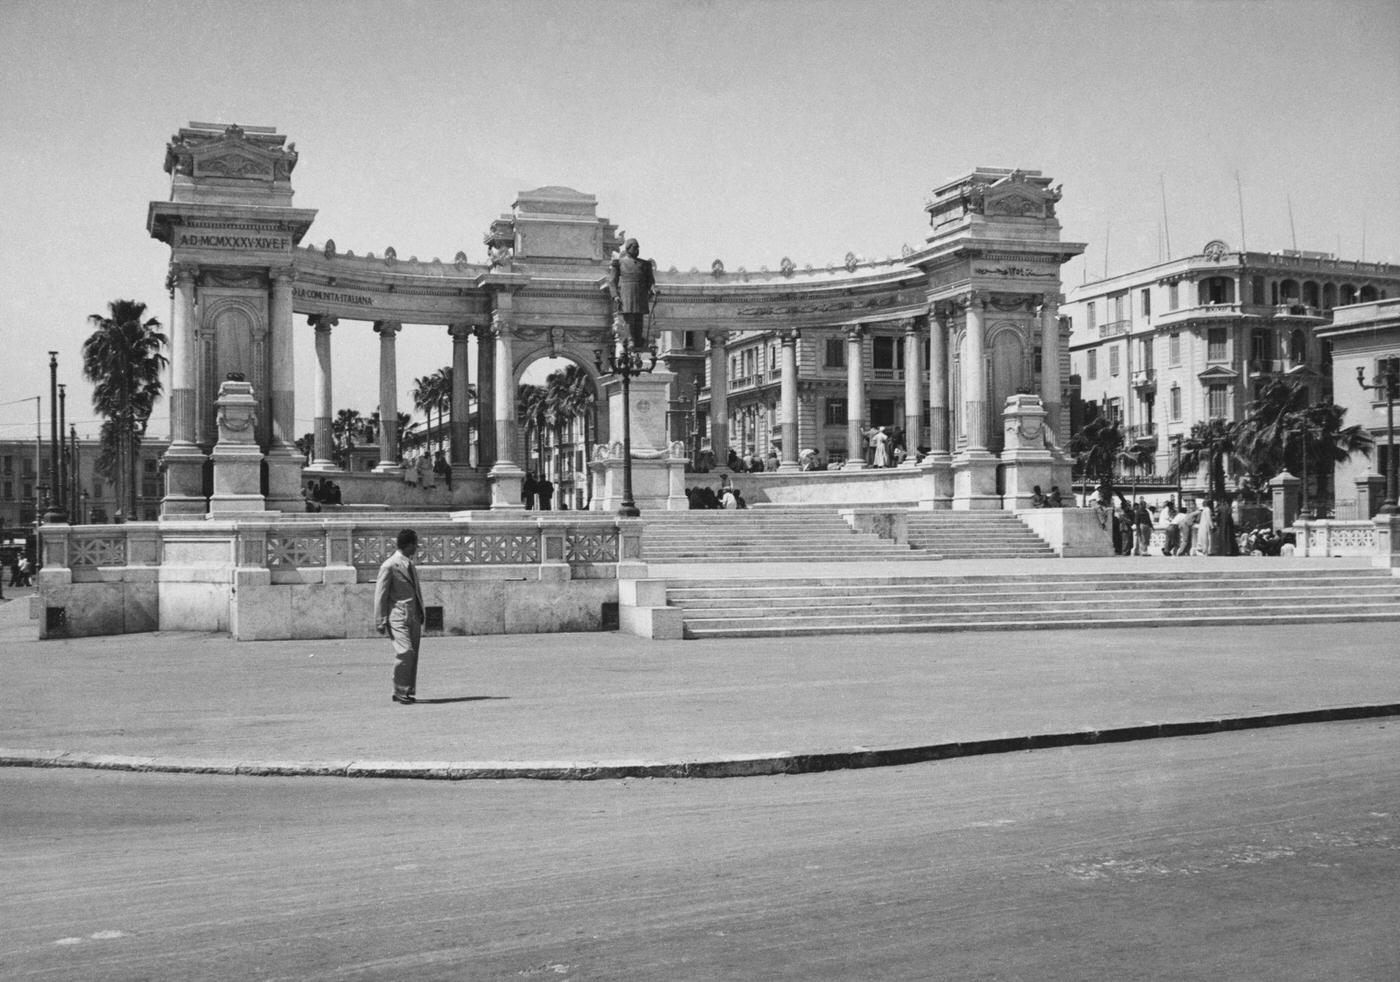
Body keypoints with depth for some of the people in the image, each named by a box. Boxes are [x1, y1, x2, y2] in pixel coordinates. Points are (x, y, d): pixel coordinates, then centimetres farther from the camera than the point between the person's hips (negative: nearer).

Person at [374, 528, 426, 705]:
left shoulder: (410, 565, 18)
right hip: (398, 616, -8)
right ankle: (400, 692, -8)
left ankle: (407, 691, 12)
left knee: (413, 654, 4)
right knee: (405, 652, -18)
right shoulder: (389, 566, -6)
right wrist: (381, 621, -10)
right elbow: (380, 595, -6)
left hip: (413, 616, 8)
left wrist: (421, 616, 23)